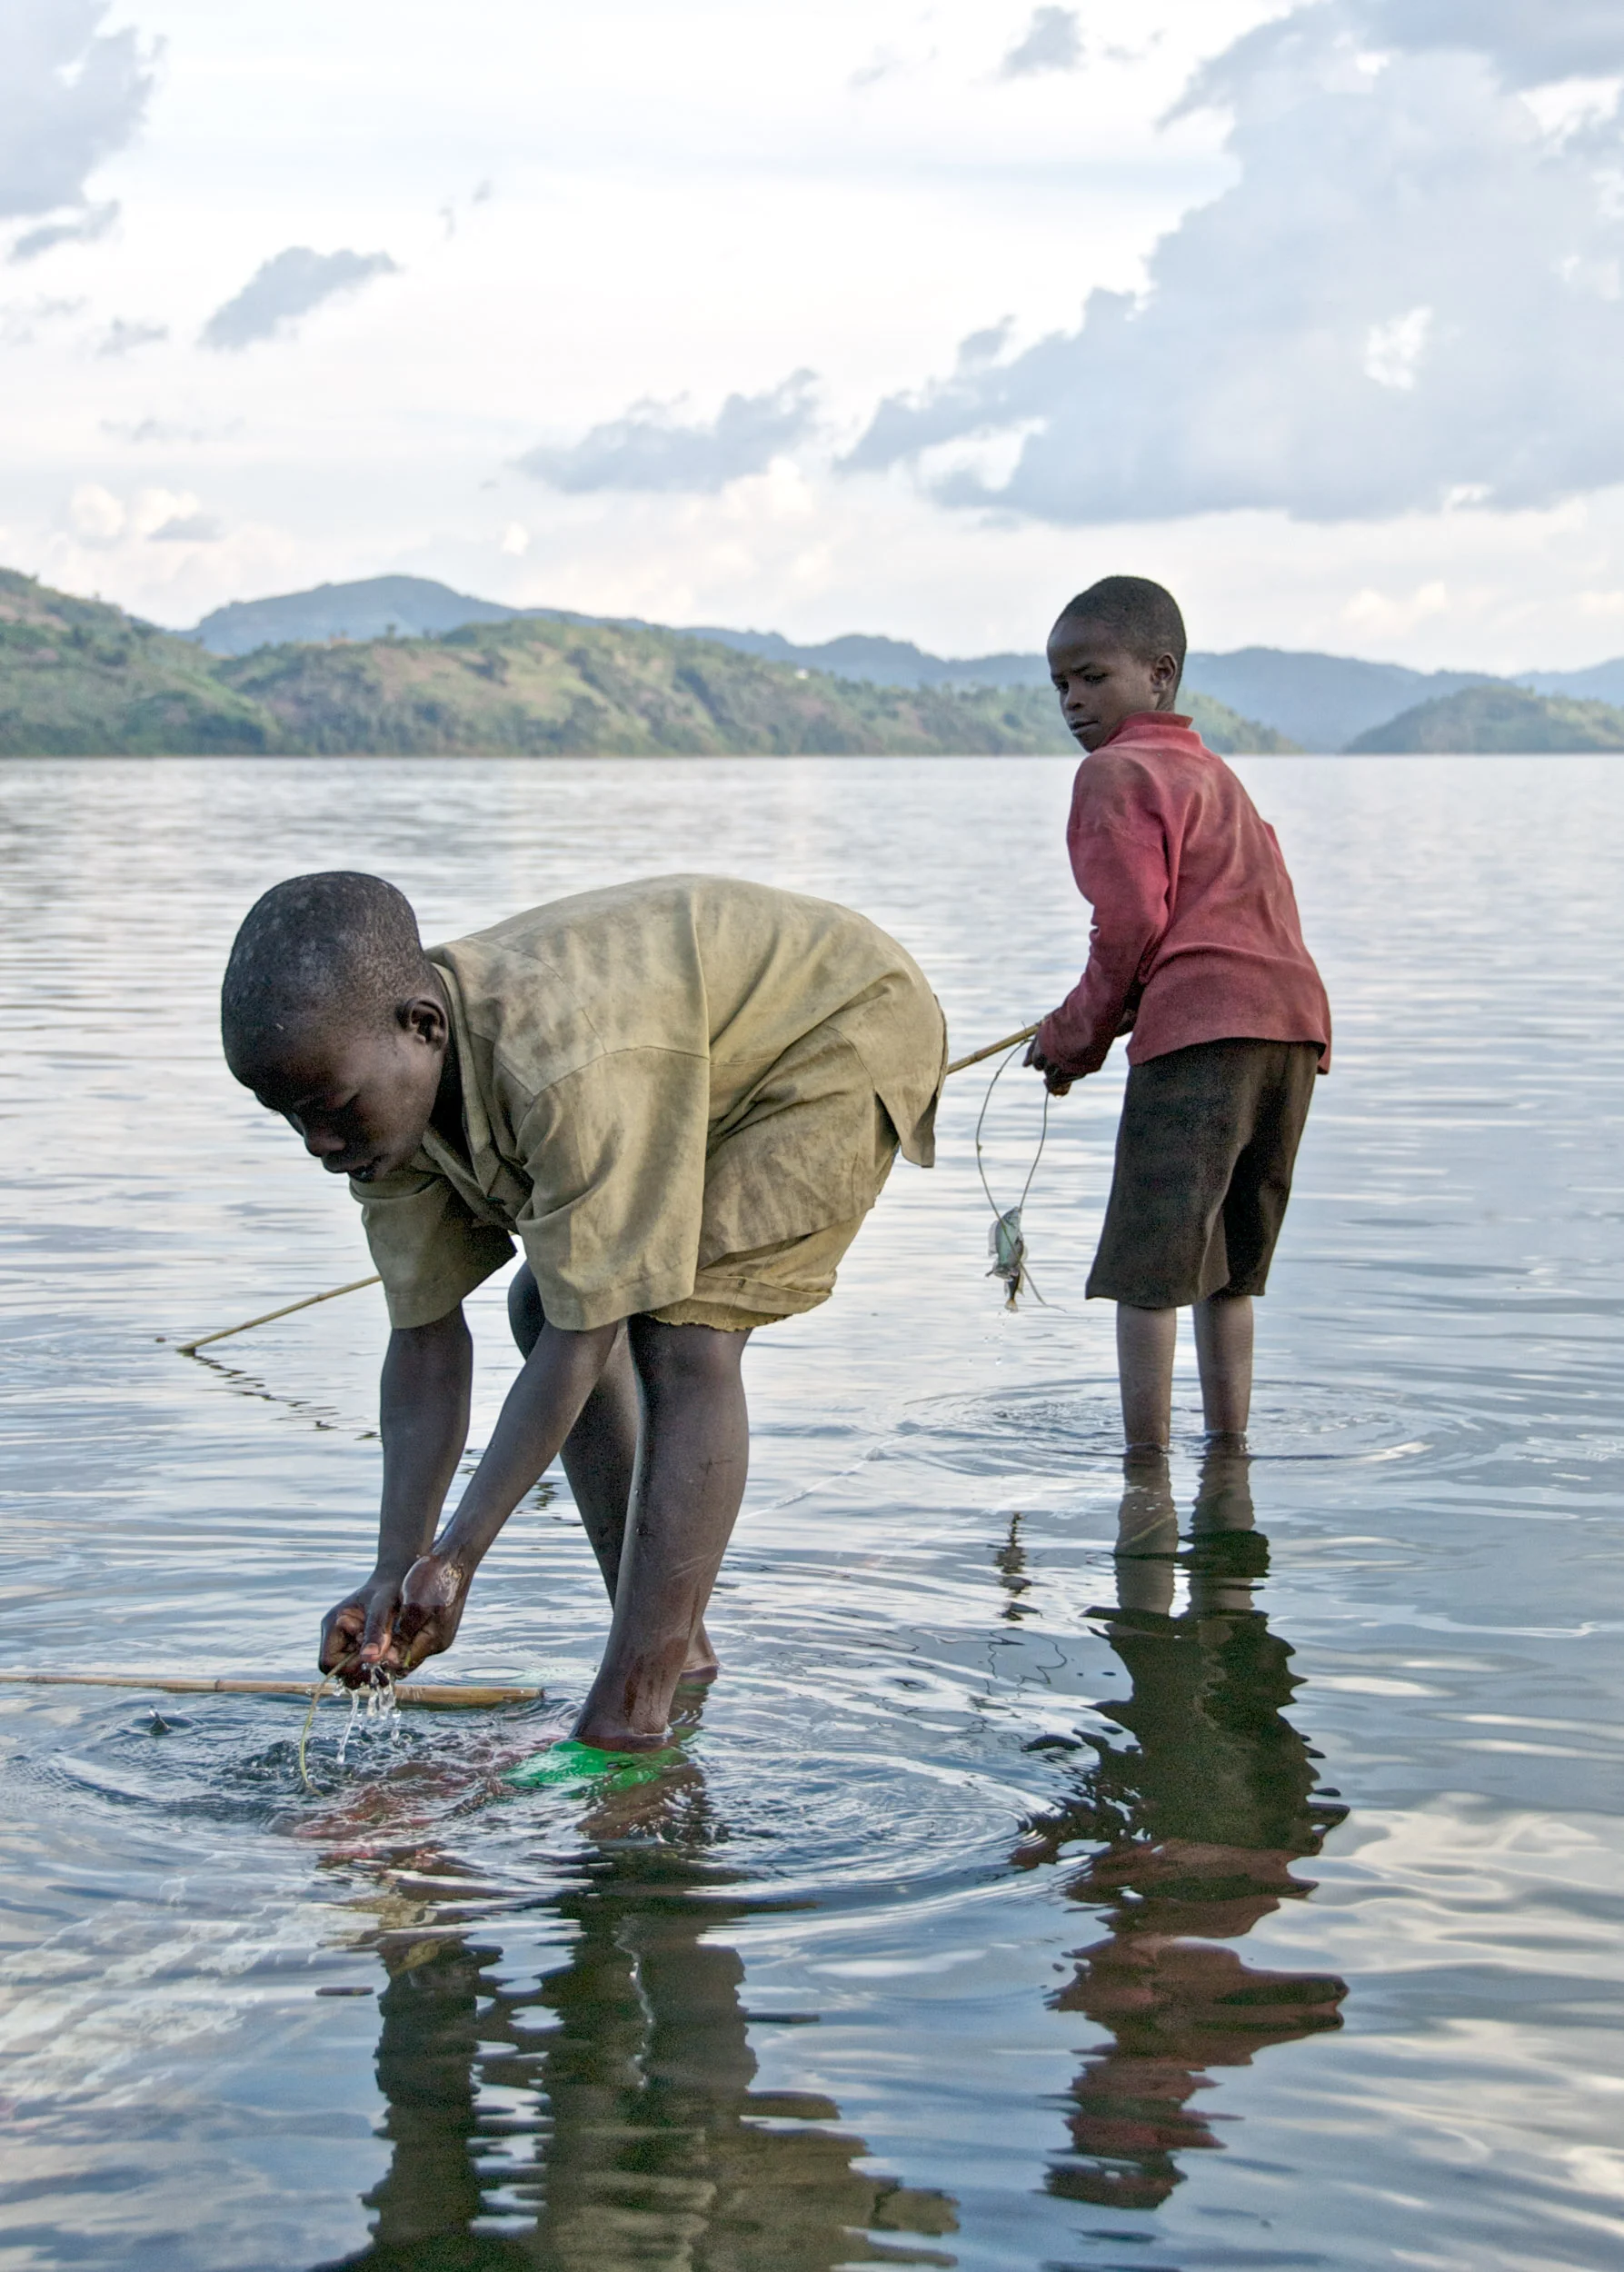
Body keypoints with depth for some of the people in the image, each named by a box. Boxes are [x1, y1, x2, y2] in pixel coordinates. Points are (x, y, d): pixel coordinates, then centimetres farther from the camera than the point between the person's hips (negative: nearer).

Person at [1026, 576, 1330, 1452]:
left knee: (1146, 1264, -5)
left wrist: (1076, 1035, 4)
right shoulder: (1214, 773, 26)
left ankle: (1146, 1457, -7)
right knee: (1226, 1262, 18)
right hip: (1295, 1021, 9)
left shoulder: (1117, 772, 0)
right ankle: (1227, 1447, 21)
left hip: (1198, 1031, -9)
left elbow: (1133, 923, -9)